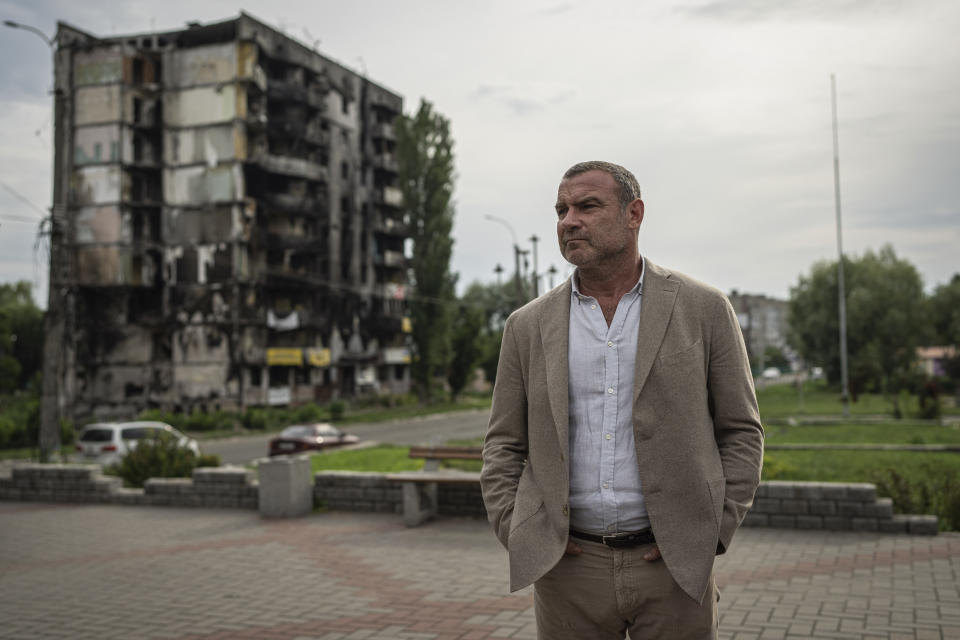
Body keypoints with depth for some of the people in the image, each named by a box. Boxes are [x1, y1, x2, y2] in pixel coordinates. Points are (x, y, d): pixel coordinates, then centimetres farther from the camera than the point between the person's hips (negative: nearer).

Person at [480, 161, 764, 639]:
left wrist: (714, 531, -4)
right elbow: (503, 445, 11)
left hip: (673, 565, -1)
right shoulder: (529, 326, 6)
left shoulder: (703, 310, 2)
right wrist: (514, 530, -2)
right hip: (566, 567, 2)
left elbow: (741, 432, 4)